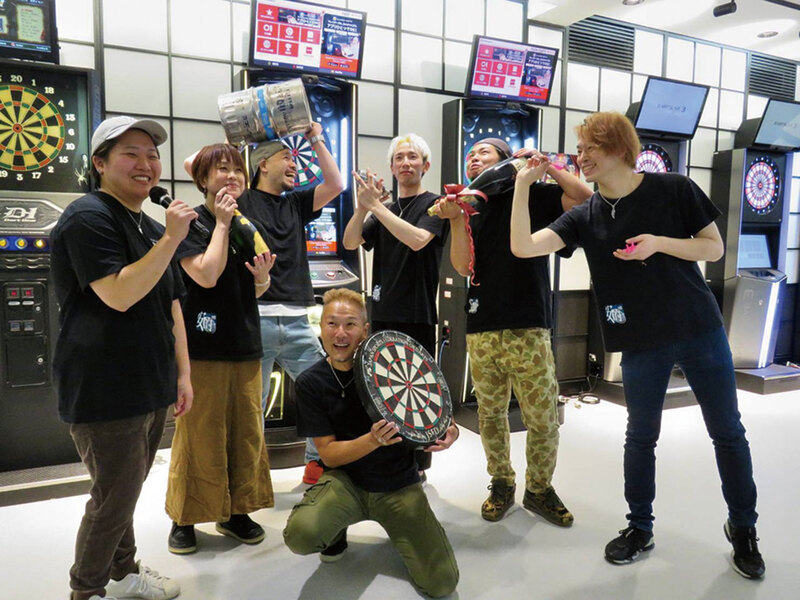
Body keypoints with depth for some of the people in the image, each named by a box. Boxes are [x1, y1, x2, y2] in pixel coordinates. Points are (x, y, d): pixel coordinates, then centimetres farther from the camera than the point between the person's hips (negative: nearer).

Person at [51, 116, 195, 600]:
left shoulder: (150, 228, 14)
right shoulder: (88, 217, -13)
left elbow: (171, 304, 15)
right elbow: (118, 295, -24)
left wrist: (182, 372, 11)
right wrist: (171, 240, -24)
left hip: (150, 388, 8)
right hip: (104, 392, -8)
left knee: (126, 489, 21)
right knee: (114, 497, 3)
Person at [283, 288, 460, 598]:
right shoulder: (311, 382, -7)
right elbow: (329, 454, -9)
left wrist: (448, 430, -21)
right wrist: (373, 440, -29)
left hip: (400, 485, 0)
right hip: (347, 481, 1)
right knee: (300, 534, -31)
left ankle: (397, 528, 17)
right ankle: (337, 527, 6)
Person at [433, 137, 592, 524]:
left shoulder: (531, 195, 7)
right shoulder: (468, 208, 13)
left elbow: (585, 199, -5)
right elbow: (463, 267, 0)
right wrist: (455, 220, -10)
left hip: (529, 331, -2)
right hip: (482, 332, 3)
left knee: (543, 419, 0)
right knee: (490, 413, 10)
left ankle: (539, 489, 21)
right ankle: (501, 483, 29)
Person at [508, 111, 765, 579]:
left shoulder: (674, 189, -6)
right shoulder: (586, 216, -2)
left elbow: (714, 248, -2)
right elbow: (523, 247, -12)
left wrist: (659, 243, -19)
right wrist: (524, 185, -15)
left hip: (701, 330, -1)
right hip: (641, 342, 1)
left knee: (728, 432, 10)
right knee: (641, 437, 11)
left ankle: (743, 528, 32)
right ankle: (640, 528, 30)